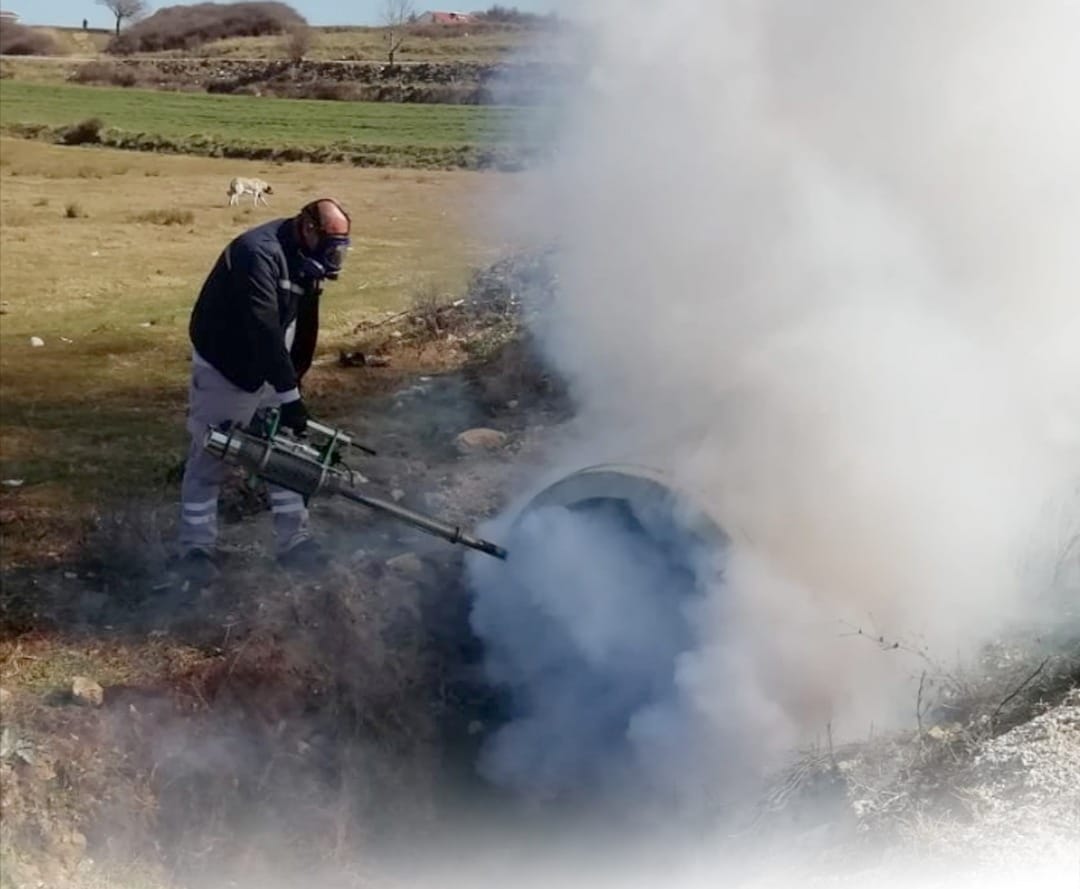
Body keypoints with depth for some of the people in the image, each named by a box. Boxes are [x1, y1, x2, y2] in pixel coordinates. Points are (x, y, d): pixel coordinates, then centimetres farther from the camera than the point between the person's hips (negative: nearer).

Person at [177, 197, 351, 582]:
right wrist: (289, 395, -36)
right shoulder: (259, 253, -30)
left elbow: (302, 329, 7)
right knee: (208, 459, 2)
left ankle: (294, 541, 17)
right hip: (224, 369, -8)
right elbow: (263, 329, -35)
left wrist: (293, 383, 9)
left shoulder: (304, 261, -2)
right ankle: (196, 548, 13)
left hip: (271, 369, 8)